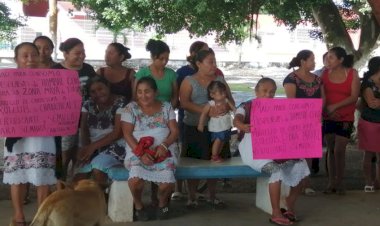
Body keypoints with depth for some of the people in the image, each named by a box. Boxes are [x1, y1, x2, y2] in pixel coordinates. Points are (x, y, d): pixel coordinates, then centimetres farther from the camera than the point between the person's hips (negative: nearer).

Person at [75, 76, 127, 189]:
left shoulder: (120, 103, -8)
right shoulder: (88, 104, 10)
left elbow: (118, 133, -13)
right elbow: (83, 128, 3)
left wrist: (93, 146, -19)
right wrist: (86, 148, -18)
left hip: (115, 146, -4)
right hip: (92, 148, 5)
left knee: (97, 168, -31)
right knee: (79, 178, -20)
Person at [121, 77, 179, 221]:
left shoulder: (166, 107, 8)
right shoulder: (131, 108, 3)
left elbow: (175, 131, 5)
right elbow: (127, 134, -5)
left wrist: (164, 145, -16)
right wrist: (140, 153, -18)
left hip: (164, 151, 1)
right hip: (138, 151, -1)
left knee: (167, 183, -26)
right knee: (136, 179, -32)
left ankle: (162, 201, 11)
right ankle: (138, 204, 2)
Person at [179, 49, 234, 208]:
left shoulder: (219, 80, 11)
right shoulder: (189, 81, 0)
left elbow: (231, 100, 10)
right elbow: (184, 103, -13)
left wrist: (226, 107, -15)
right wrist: (207, 111, -25)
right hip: (194, 128, -3)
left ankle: (212, 197, 19)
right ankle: (192, 198, 13)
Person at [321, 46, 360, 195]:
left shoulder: (352, 74, -5)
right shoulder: (325, 73, 1)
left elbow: (354, 97, -10)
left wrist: (335, 106, -16)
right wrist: (326, 109, -14)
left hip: (345, 118, -2)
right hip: (328, 118, 2)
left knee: (339, 151, -5)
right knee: (331, 150, 6)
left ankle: (339, 183, 10)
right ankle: (331, 182, 15)